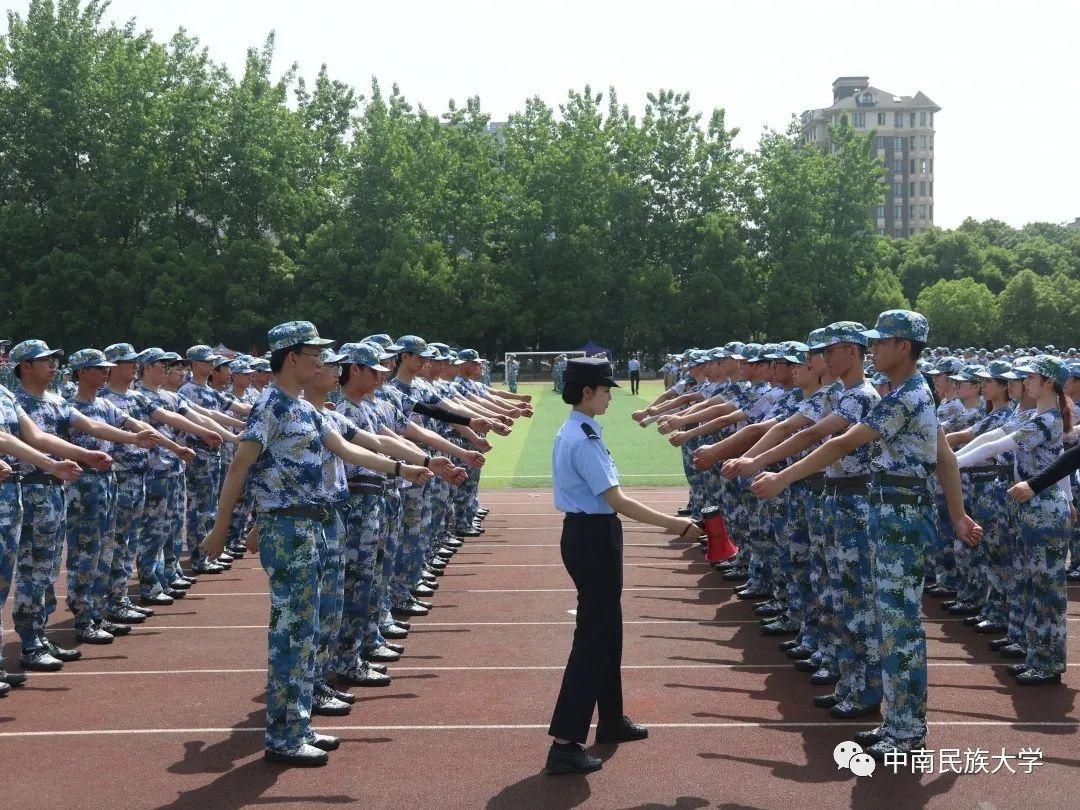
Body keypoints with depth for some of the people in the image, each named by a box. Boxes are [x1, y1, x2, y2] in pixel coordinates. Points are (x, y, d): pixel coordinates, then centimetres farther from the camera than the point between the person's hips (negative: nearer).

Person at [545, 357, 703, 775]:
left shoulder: (572, 433, 10)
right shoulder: (584, 440, -21)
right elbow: (617, 500, -25)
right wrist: (674, 524, -23)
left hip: (586, 533, 10)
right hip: (594, 539, -10)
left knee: (606, 629, 21)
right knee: (594, 636, -7)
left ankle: (611, 720, 36)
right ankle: (564, 744, -6)